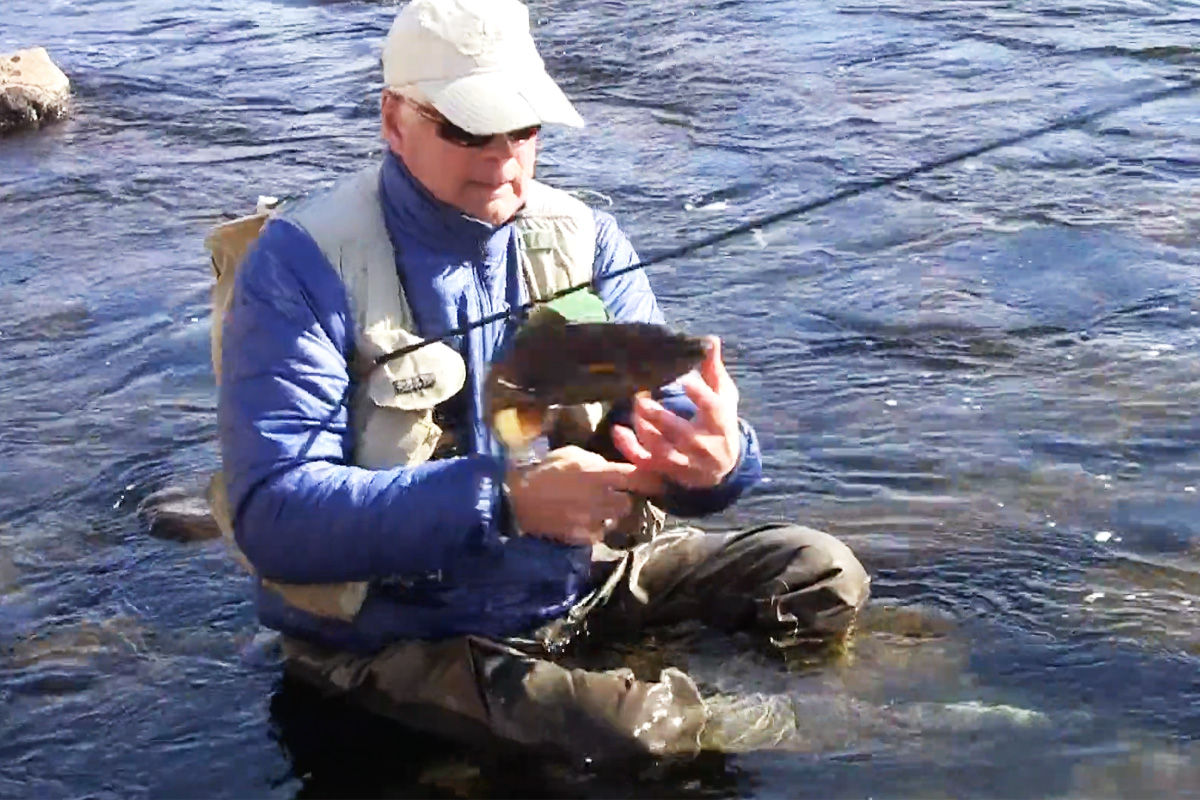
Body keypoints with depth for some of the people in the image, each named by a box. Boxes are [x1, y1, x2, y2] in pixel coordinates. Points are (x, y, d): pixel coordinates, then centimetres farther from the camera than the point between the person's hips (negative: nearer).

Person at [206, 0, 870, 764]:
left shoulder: (582, 237, 0)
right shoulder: (301, 262, -17)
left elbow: (658, 417, -7)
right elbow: (271, 513, -26)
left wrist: (716, 456, -34)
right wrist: (505, 501, -36)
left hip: (583, 580, 6)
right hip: (394, 636, -6)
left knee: (823, 575, 3)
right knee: (648, 731, -28)